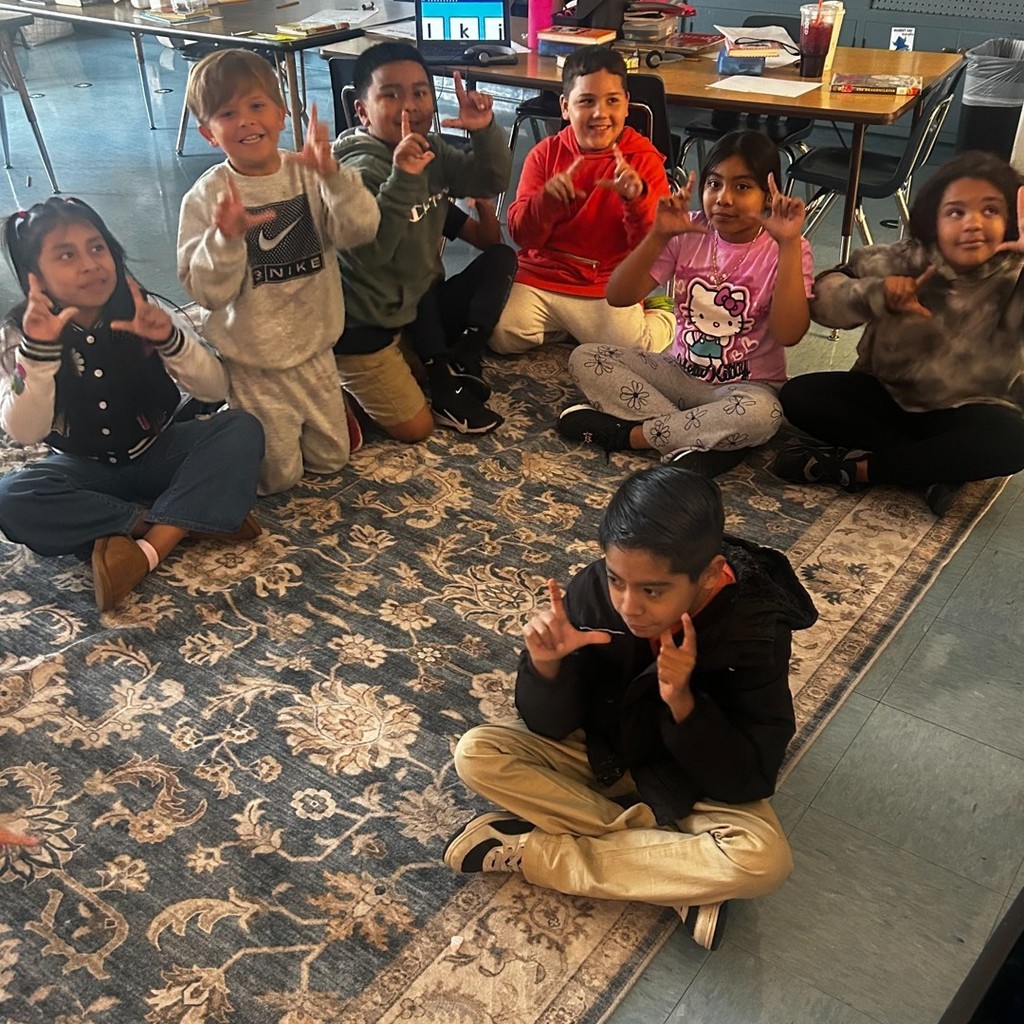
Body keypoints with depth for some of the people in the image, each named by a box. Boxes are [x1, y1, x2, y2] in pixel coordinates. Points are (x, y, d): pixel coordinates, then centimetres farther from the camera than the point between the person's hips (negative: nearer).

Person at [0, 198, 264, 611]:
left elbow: (215, 389, -13)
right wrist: (38, 351, -36)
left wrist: (169, 338, -31)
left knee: (242, 429, -24)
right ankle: (188, 522, -25)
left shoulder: (146, 312, -10)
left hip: (158, 454, 1)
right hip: (87, 472, -1)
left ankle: (148, 549, -31)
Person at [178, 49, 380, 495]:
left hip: (314, 348, 4)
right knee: (277, 476, 7)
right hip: (252, 362, -3)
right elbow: (207, 291, -19)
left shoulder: (307, 173, -7)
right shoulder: (206, 198, -14)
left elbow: (360, 230, -20)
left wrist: (331, 174, -35)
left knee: (331, 458, 19)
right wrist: (225, 238, -36)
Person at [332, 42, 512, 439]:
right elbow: (369, 249, -37)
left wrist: (485, 131, -19)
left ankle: (444, 374, 11)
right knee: (416, 428, -7)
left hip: (418, 303, 8)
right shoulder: (362, 169, -25)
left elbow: (490, 181, -1)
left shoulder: (432, 149, 0)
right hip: (364, 322, -8)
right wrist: (402, 179, -47)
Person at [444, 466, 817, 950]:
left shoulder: (755, 629, -27)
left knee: (762, 859, -32)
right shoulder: (595, 588, -23)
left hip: (693, 783, -2)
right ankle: (684, 872, -18)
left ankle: (533, 852, -19)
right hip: (600, 755, 2)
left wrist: (682, 701, -39)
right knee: (476, 753, -20)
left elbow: (746, 782, -24)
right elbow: (549, 728, -13)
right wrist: (546, 664, -35)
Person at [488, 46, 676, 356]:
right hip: (539, 278, 2)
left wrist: (636, 198, -25)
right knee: (503, 337, -21)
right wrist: (548, 198, -22)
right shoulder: (545, 153, 5)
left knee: (635, 352, -24)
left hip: (609, 290, -2)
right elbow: (522, 235, -1)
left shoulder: (646, 160, 0)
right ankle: (566, 328, 7)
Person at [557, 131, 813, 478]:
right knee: (585, 358, -13)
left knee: (760, 414, -39)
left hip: (743, 387, -4)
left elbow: (788, 334, -27)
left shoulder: (782, 250, -12)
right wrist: (658, 235, -23)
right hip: (679, 373, 4)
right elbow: (618, 296, -10)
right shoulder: (688, 233, -4)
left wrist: (789, 245, -31)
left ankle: (625, 432, -20)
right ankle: (712, 440, -24)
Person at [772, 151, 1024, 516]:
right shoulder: (904, 261, -7)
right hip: (887, 396, 2)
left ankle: (855, 467, -23)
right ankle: (934, 467, -20)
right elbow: (823, 296, -17)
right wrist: (878, 294, -37)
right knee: (799, 395, -20)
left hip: (965, 414, -2)